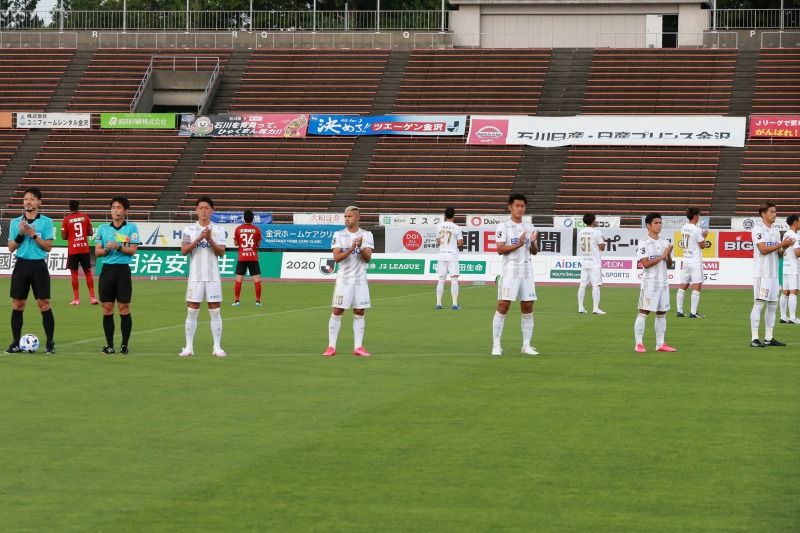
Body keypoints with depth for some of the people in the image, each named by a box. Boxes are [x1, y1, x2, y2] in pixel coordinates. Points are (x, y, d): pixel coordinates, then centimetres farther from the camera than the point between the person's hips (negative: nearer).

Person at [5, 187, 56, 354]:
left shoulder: (46, 222, -1)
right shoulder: (15, 222, 8)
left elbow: (48, 246, -6)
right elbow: (11, 248, 6)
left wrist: (33, 235, -16)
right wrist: (20, 235, -10)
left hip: (38, 265, -3)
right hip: (21, 265, 3)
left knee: (44, 304, -5)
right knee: (17, 305, 3)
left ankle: (50, 343, 2)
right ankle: (16, 343, 10)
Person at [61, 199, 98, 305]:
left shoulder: (66, 219, -4)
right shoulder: (85, 217, 1)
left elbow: (63, 236, -4)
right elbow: (91, 233, 3)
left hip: (72, 250, -2)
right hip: (84, 249, 2)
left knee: (74, 274, 3)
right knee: (88, 272, 8)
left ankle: (76, 299, 0)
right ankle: (92, 297, 2)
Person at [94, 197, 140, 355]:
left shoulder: (131, 227, 1)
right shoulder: (103, 228, 10)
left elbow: (133, 250, -7)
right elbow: (97, 251, 7)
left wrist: (119, 248, -23)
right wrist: (107, 249, -13)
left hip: (123, 269, -3)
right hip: (107, 269, 3)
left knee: (124, 308, -3)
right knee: (107, 309, 3)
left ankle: (124, 345, 4)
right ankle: (109, 345, 9)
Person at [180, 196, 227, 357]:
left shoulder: (218, 230, 4)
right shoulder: (189, 229, 4)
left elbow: (221, 252, -4)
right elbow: (184, 250, -6)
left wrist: (210, 240, -20)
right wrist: (199, 239, -19)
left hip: (213, 277, 0)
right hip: (195, 276, 0)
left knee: (215, 312, 1)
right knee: (192, 312, 1)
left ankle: (217, 347, 5)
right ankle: (189, 347, 6)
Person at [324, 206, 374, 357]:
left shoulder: (367, 235, 2)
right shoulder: (339, 235, 0)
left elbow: (368, 258, -6)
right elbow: (336, 257, -10)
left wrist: (361, 247, -24)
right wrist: (351, 249, -23)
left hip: (360, 280, 1)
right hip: (343, 279, -1)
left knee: (359, 313, 4)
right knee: (337, 312, -3)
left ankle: (358, 347, 9)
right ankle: (331, 347, 1)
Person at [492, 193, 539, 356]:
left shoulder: (529, 227, 13)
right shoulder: (503, 226, -2)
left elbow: (534, 252, 13)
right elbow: (500, 249, -10)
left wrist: (532, 242, -8)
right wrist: (518, 245, -21)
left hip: (527, 272, 5)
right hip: (510, 273, -5)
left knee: (528, 308, 4)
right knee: (503, 306, -7)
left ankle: (526, 345, 11)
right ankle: (496, 345, -2)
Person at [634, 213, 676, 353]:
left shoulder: (665, 243, 12)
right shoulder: (644, 244, -7)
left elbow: (669, 265, 14)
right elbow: (646, 264, -16)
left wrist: (669, 255, -6)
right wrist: (662, 256, -16)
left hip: (663, 283, 6)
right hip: (649, 283, -6)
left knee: (662, 313, 8)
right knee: (643, 312, -6)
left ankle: (660, 344, 13)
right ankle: (639, 344, -4)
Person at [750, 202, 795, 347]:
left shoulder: (775, 231, 16)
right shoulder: (758, 229, -8)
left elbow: (778, 253, 17)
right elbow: (763, 249, -17)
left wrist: (785, 247, -4)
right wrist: (782, 244, -14)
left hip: (773, 274, 8)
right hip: (762, 273, -8)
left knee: (773, 305, 8)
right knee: (759, 304, -9)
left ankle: (768, 338, 14)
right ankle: (754, 339, -9)